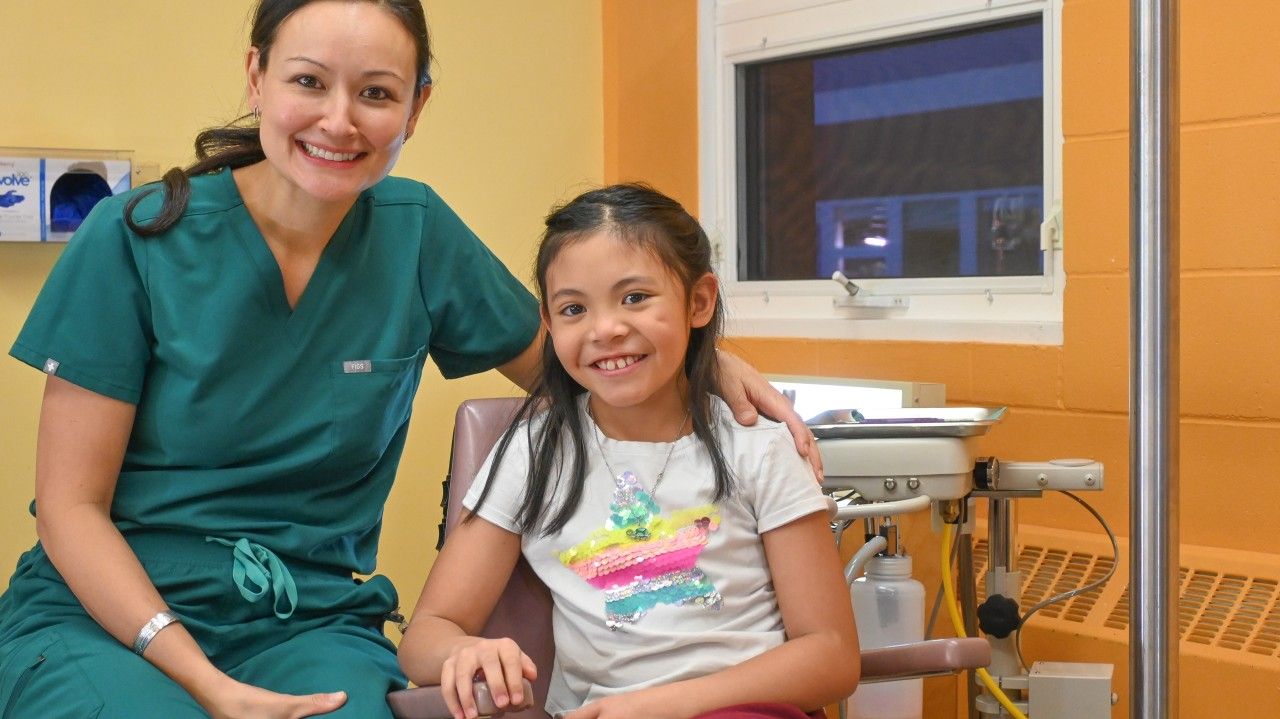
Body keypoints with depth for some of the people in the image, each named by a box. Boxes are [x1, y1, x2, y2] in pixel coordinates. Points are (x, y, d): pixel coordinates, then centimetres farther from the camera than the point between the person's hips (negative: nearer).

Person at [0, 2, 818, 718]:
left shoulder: (415, 232, 0)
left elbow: (559, 357, 15)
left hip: (312, 622, 2)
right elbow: (71, 504, -6)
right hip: (103, 611, -2)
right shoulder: (136, 239, -8)